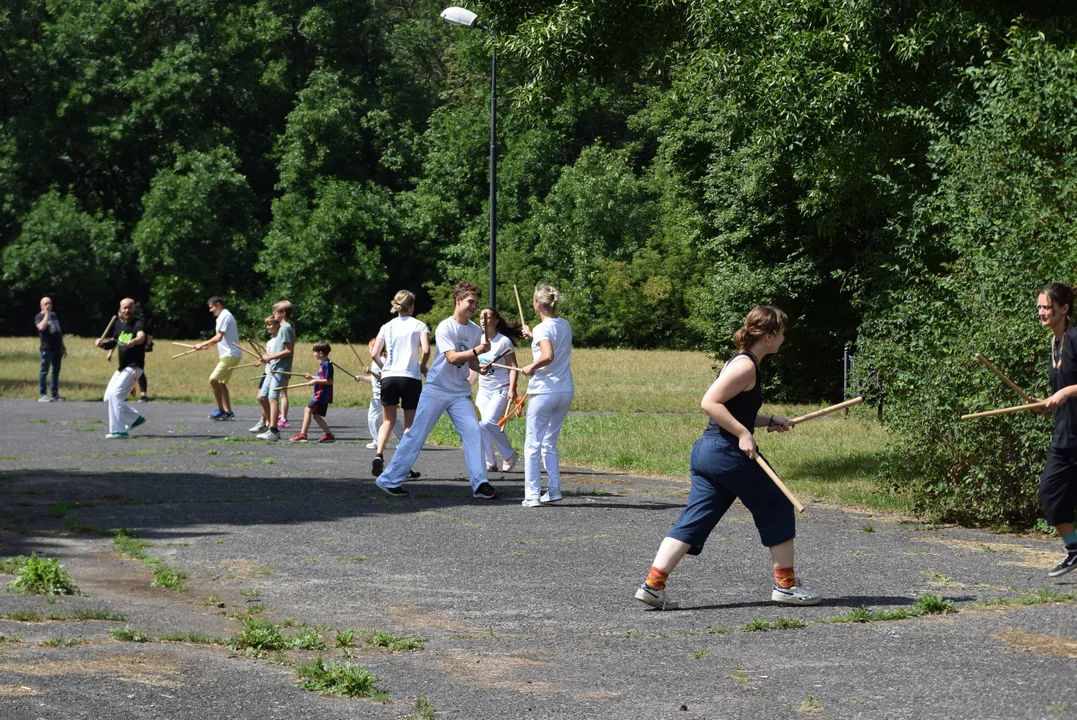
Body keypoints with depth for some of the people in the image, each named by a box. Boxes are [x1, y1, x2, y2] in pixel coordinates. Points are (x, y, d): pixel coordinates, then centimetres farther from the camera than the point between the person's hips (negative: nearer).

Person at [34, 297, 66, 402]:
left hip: (57, 348, 7)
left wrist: (63, 346, 21)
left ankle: (55, 393, 17)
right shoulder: (39, 317, -3)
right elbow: (41, 327, -25)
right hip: (47, 348, -7)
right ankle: (42, 395, -4)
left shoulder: (54, 315, 19)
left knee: (56, 371, 10)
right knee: (44, 371, -6)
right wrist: (47, 314, -16)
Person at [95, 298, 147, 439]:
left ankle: (119, 431, -19)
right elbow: (114, 341, 19)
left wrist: (133, 341, -60)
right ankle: (136, 418, 28)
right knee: (108, 397, 13)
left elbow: (141, 337, -37)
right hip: (121, 367, 9)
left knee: (115, 394, -21)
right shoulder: (118, 323, 7)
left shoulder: (138, 323, -16)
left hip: (133, 367, -9)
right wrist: (102, 343, -2)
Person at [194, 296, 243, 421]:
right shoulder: (226, 316, 19)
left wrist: (202, 344, -13)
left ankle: (220, 410, -12)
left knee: (213, 379, -15)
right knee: (221, 382, 12)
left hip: (230, 355, -11)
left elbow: (218, 337, -20)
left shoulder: (224, 316, -13)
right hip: (229, 354, 11)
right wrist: (207, 344, 22)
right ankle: (228, 412, 14)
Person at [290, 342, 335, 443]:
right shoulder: (322, 364, 16)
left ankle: (303, 434, -15)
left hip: (323, 393, -11)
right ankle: (328, 434, 14)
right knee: (316, 415, 11)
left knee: (308, 410, -14)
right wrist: (311, 377, 14)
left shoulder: (327, 364, -14)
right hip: (320, 393, 11)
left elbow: (329, 381, -20)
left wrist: (316, 381, -18)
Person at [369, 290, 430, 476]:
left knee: (388, 421, 13)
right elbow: (426, 350, -13)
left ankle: (379, 453, -11)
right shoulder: (419, 326, 1)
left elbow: (374, 354, 1)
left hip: (389, 377, 2)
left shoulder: (387, 327, 9)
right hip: (411, 377, -2)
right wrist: (423, 367, 4)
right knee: (410, 424, 8)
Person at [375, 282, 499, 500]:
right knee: (416, 435, -2)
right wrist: (476, 351, -34)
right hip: (436, 390, -5)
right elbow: (453, 357, -22)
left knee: (473, 432, -10)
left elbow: (471, 363, 9)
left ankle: (479, 484, -9)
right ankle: (389, 480, 7)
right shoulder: (445, 328, -12)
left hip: (460, 393, 5)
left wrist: (481, 367, -13)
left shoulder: (475, 331, 5)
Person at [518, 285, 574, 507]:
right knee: (550, 443, 19)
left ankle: (532, 495, -1)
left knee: (532, 445, 2)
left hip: (544, 391, -7)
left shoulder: (542, 329, -13)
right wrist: (533, 336, 31)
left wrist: (531, 367, -14)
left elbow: (548, 356, -29)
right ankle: (554, 489, 12)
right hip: (565, 391, 7)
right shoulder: (565, 326, 9)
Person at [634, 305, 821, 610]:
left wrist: (770, 421, 21)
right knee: (777, 508, 6)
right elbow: (710, 403, -20)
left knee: (694, 519, 4)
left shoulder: (743, 363, 18)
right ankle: (785, 584, 14)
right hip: (729, 453, -10)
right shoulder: (746, 366, -13)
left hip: (707, 449, 10)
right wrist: (743, 434, -22)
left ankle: (652, 585, -5)